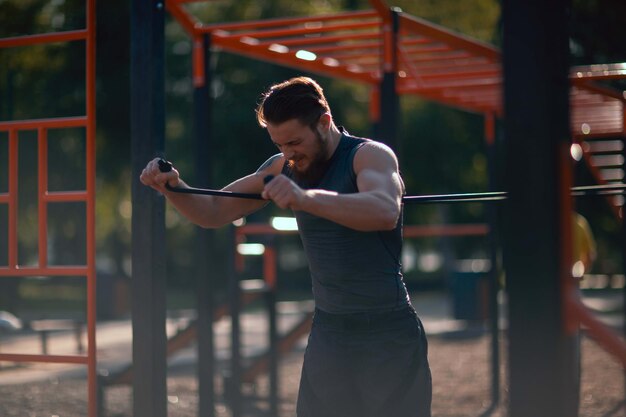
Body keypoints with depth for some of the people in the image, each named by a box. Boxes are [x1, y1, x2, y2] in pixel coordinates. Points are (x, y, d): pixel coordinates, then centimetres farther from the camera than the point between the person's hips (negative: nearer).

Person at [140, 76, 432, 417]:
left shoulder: (369, 155, -12)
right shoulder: (285, 168, 6)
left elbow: (386, 212, -33)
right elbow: (215, 213, 9)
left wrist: (305, 198, -47)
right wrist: (173, 187, -11)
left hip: (387, 337, -5)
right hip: (328, 334, 5)